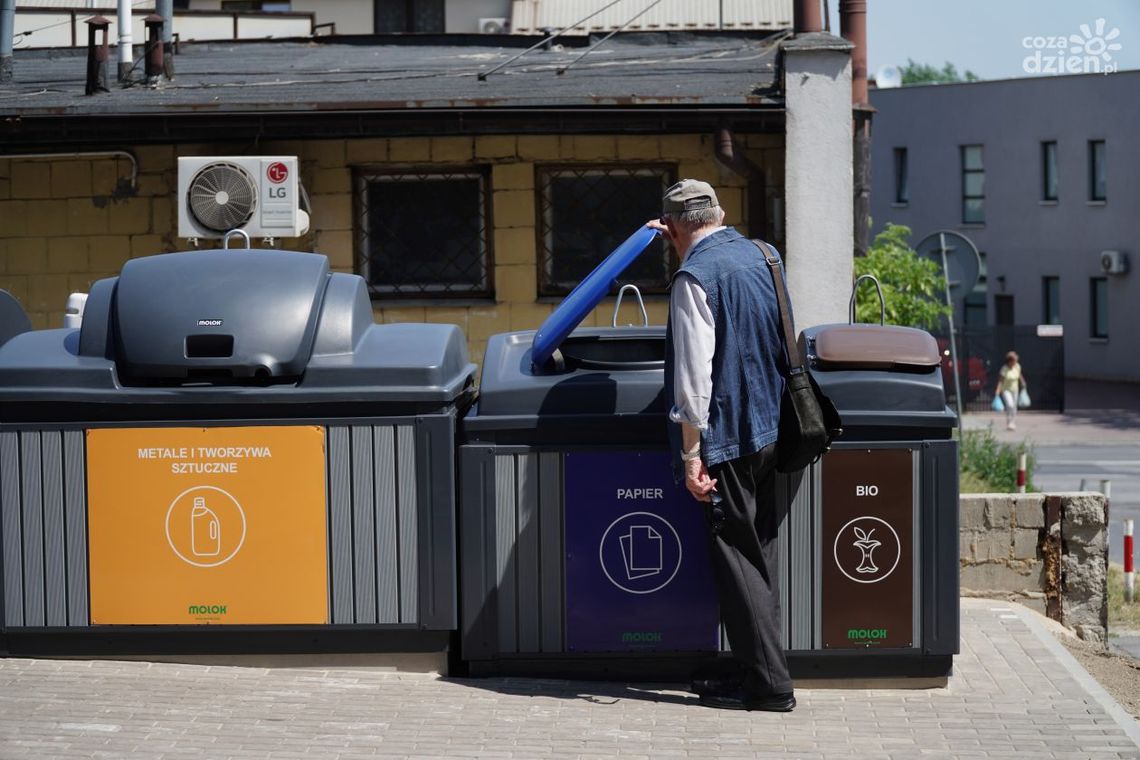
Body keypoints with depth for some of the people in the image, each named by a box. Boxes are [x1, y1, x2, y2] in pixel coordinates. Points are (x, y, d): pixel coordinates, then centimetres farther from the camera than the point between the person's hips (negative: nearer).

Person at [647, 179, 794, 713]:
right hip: (769, 427, 9)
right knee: (759, 549, 15)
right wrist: (680, 245, 38)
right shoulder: (753, 253, 10)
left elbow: (694, 375, -21)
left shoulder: (694, 277, -16)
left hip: (727, 437, -9)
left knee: (735, 555, -2)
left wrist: (691, 454, -17)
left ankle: (768, 684, -1)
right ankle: (757, 666, 23)